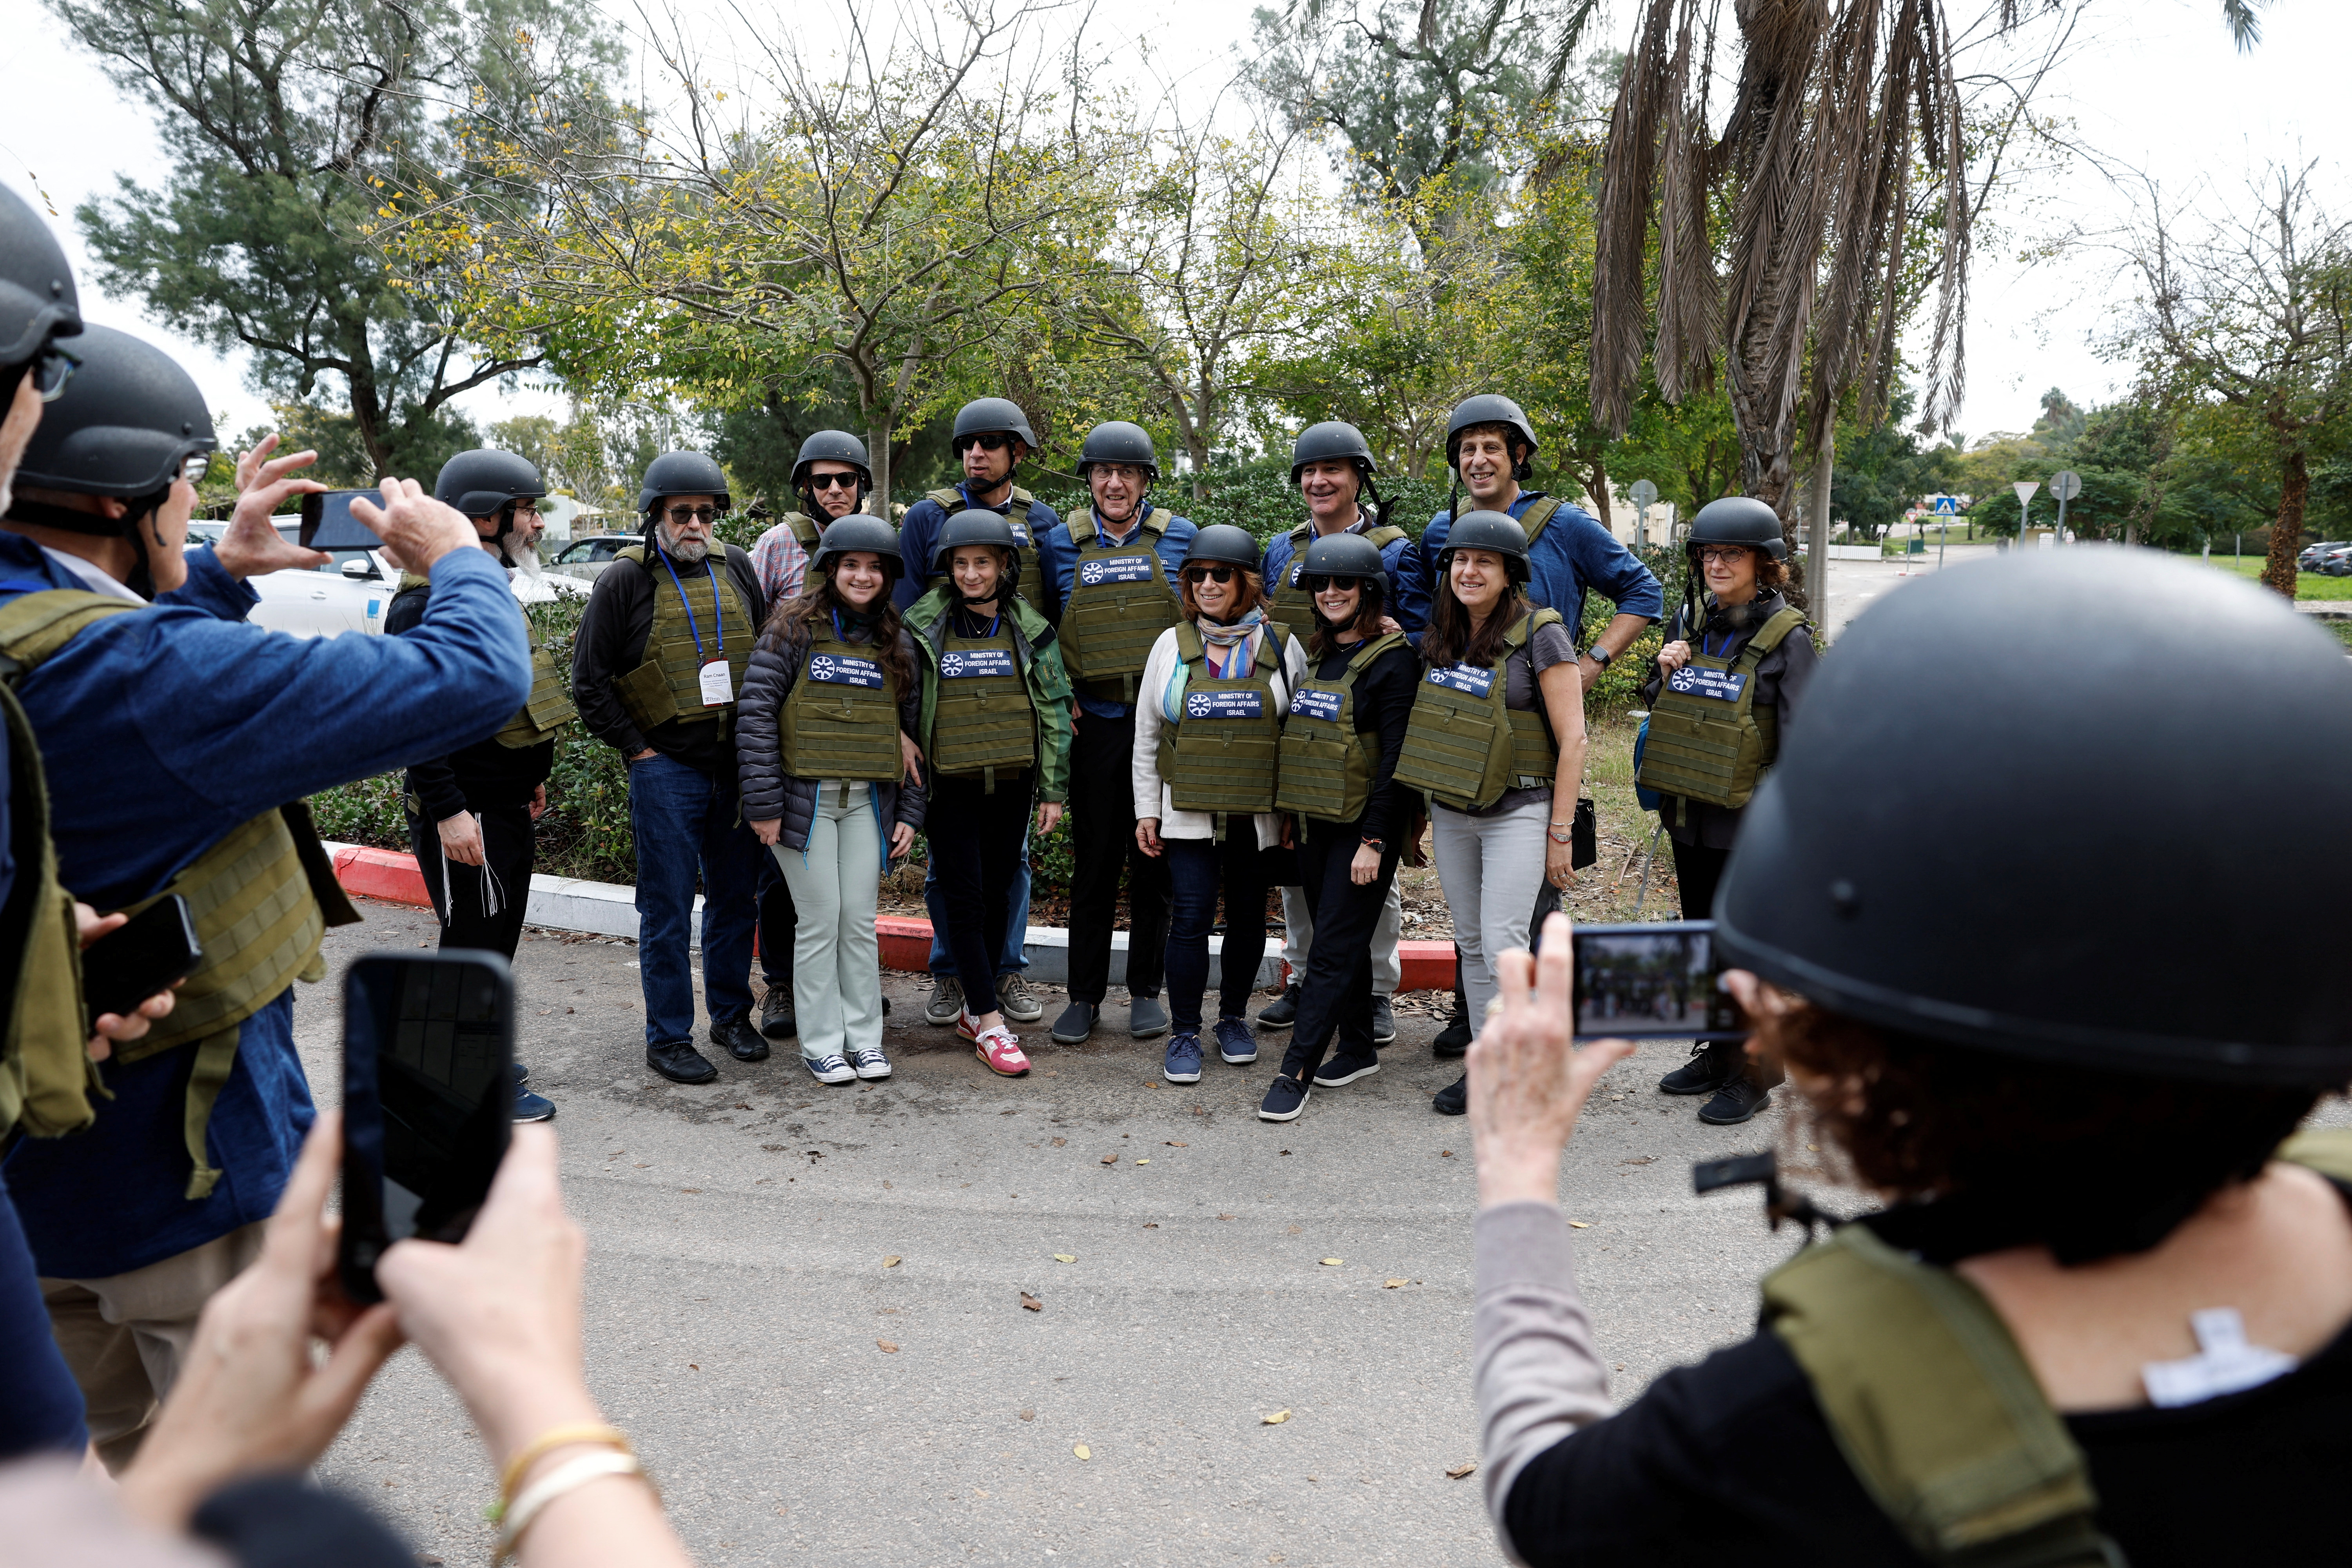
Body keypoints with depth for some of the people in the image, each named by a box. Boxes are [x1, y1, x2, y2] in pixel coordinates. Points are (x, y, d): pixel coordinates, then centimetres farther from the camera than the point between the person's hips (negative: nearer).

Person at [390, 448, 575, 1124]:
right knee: (476, 936, 0)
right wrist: (447, 809, -26)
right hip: (466, 813, -10)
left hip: (506, 805, 10)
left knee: (496, 933, 19)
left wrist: (528, 777, 24)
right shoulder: (430, 599, -19)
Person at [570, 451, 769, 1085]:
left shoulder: (736, 568, 9)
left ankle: (731, 1014, 28)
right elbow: (589, 682, -2)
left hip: (737, 765, 4)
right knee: (668, 909, 1)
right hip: (666, 767, -4)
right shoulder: (625, 580, -3)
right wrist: (638, 750, -6)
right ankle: (668, 1037, 11)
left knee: (737, 897, 12)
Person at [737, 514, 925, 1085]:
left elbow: (913, 730, 13)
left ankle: (865, 1037, 18)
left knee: (860, 920, 6)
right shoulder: (795, 629, -3)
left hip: (869, 801, 3)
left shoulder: (897, 644, 10)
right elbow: (757, 712, -8)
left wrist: (911, 813, 8)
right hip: (805, 797, -3)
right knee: (821, 921, 0)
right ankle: (822, 1043, 13)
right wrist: (763, 802, -13)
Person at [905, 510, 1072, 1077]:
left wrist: (1054, 789, 3)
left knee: (997, 896, 8)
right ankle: (991, 1023, 0)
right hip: (949, 786, -2)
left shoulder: (1030, 631, 5)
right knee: (963, 898, -4)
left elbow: (1054, 711, 7)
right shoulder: (923, 628, 1)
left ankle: (975, 1009, 22)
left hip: (1011, 784, 2)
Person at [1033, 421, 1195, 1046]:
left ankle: (1146, 990, 19)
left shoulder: (1180, 538, 3)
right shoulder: (1060, 545, 5)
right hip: (1094, 723, 1)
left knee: (1155, 860, 6)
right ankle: (1084, 995, 15)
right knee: (1093, 861, 4)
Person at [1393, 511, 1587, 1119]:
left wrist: (1561, 833, -13)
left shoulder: (1539, 635, -10)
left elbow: (1573, 738, -11)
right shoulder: (1438, 639, 9)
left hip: (1519, 810, -6)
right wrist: (1424, 802, 14)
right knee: (1470, 944, 10)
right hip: (1451, 813, 7)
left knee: (1503, 944, -11)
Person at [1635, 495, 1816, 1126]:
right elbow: (1661, 709, 19)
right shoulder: (1689, 621, 7)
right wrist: (1664, 673, -2)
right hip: (1689, 814, 6)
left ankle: (1752, 1074, 15)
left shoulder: (1786, 638, -10)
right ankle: (1718, 1053, 32)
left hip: (1748, 822, -6)